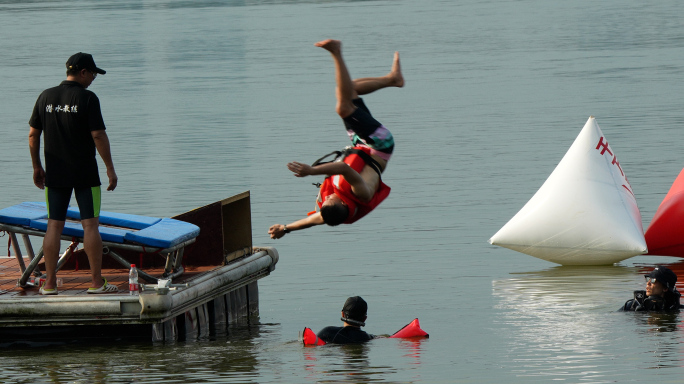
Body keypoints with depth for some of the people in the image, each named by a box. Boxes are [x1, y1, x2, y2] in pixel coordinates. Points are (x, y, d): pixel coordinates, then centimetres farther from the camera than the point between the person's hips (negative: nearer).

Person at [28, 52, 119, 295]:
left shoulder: (46, 97, 4)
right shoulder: (87, 98, -11)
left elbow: (33, 134, 6)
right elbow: (98, 136, -14)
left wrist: (37, 167, 16)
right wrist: (110, 169, -6)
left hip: (55, 175, 4)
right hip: (85, 174, -4)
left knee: (54, 226, 6)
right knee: (90, 225, 0)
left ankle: (50, 284, 5)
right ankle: (96, 282, 1)